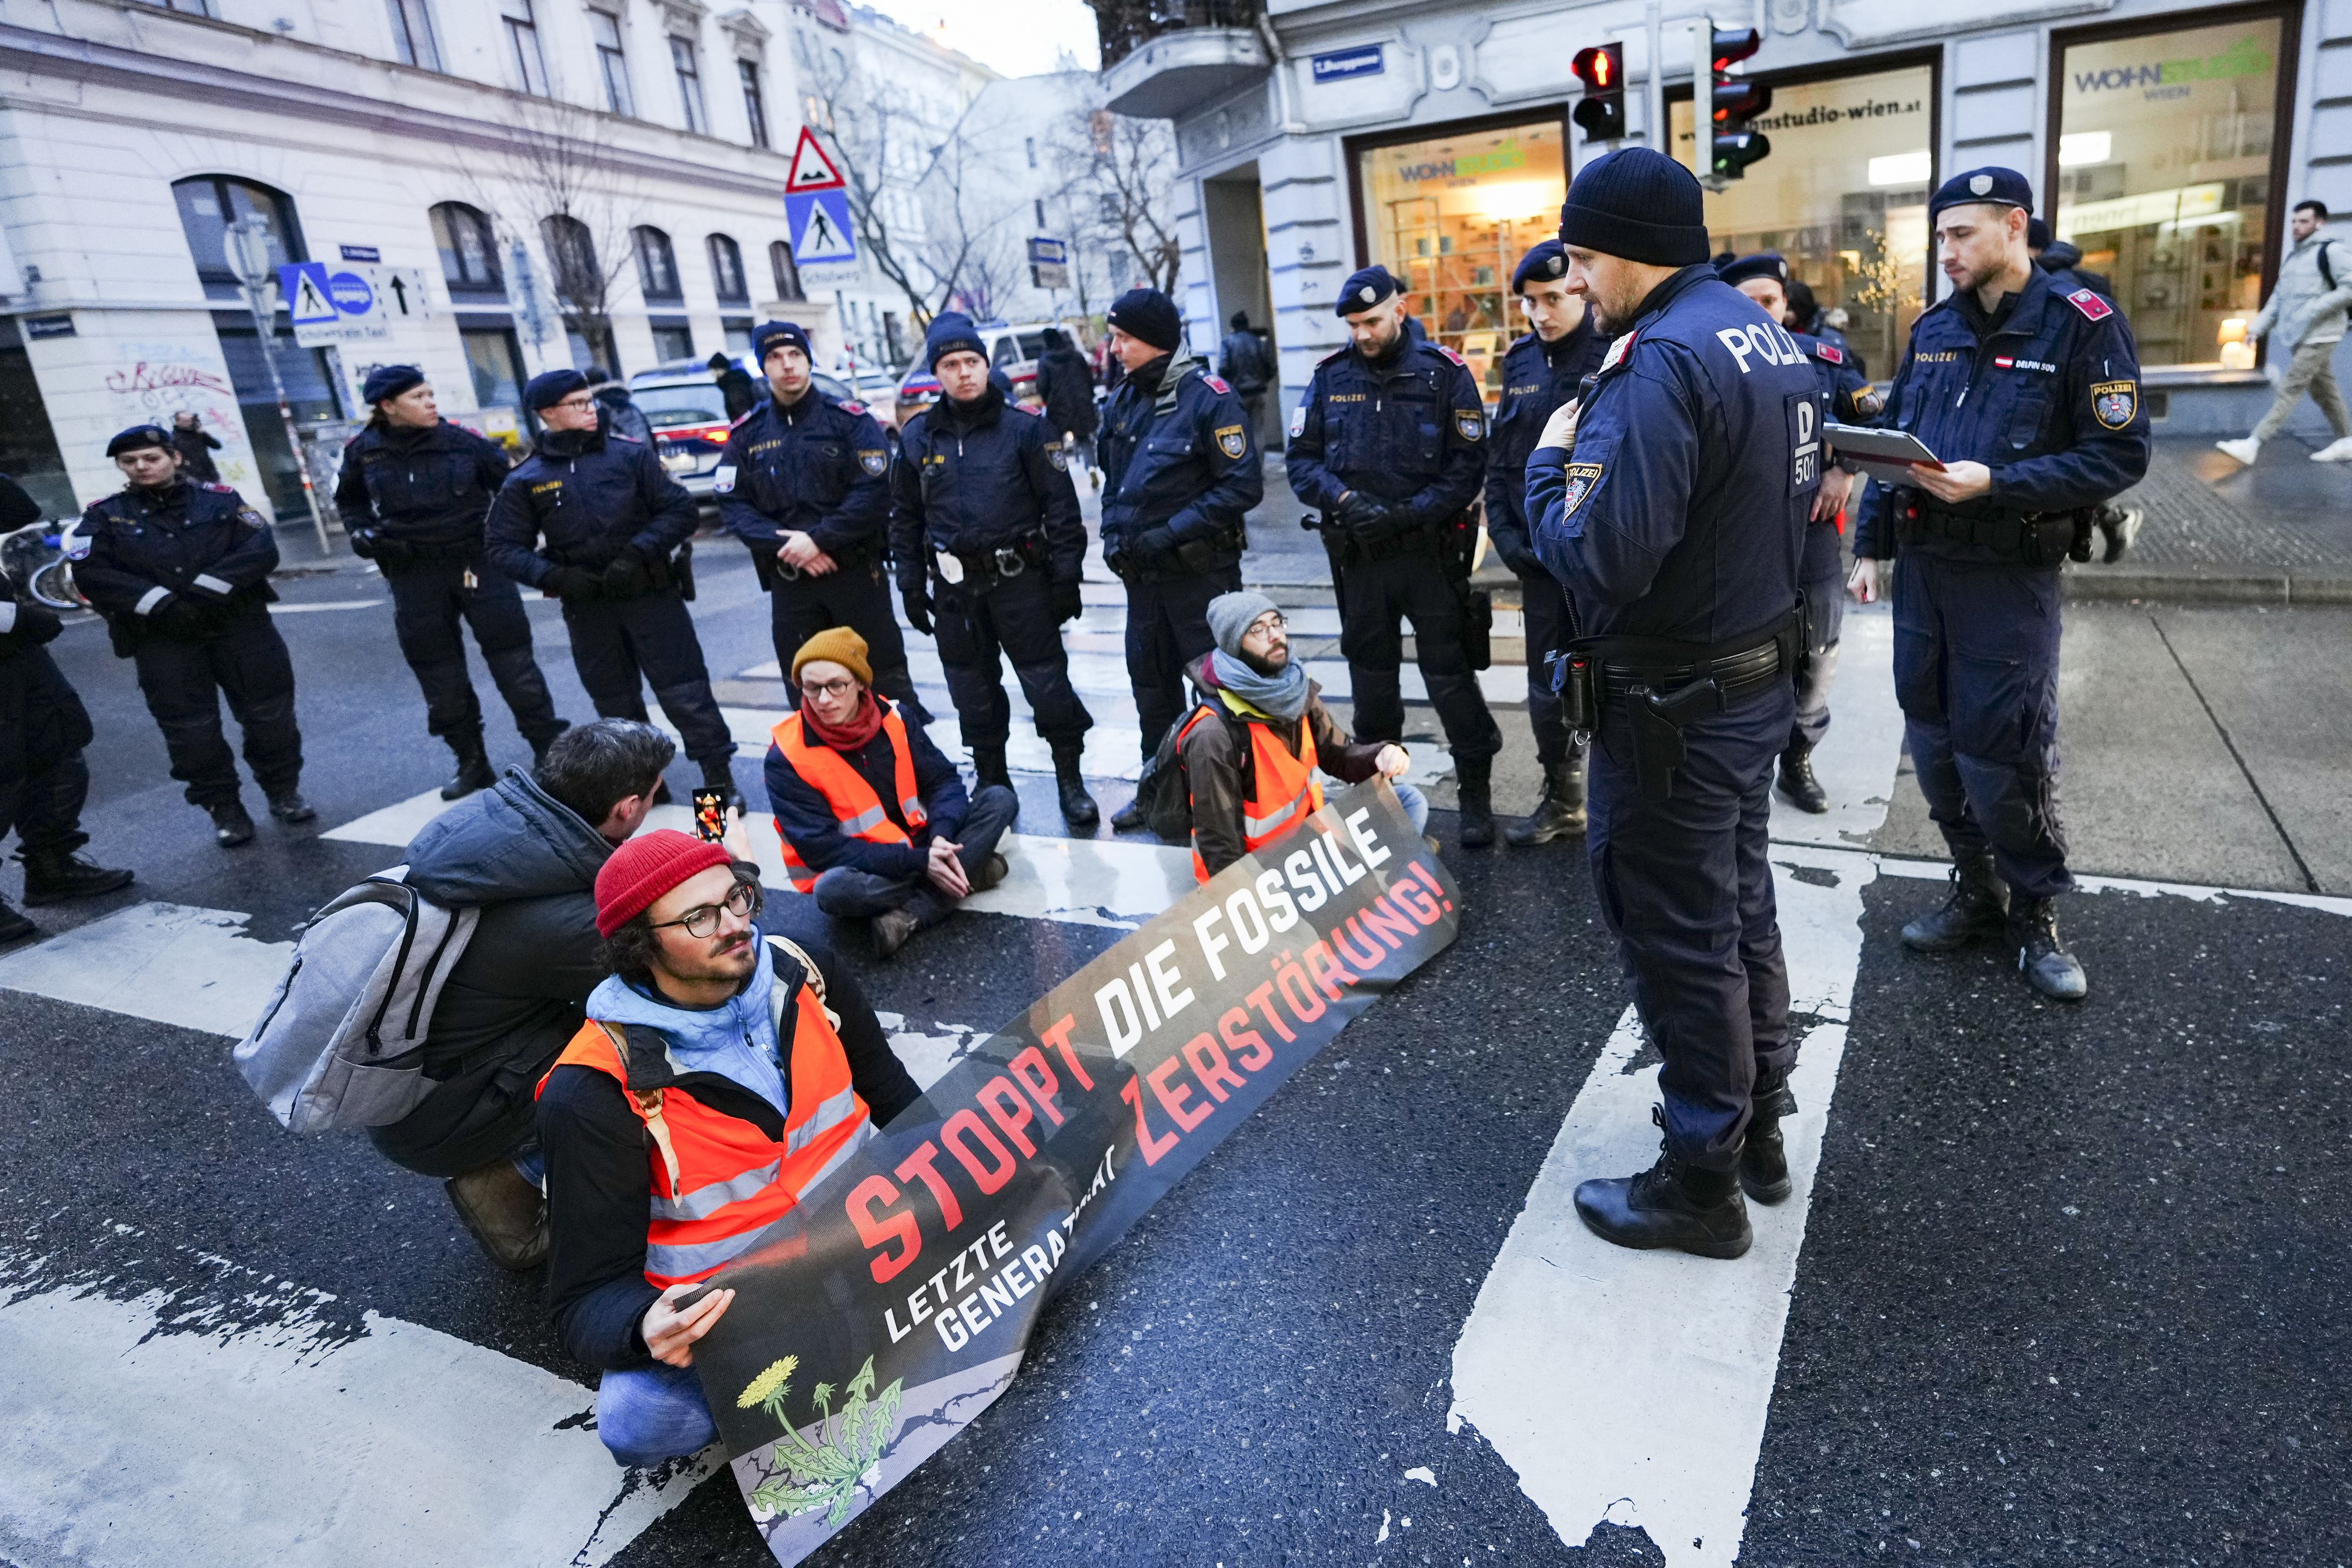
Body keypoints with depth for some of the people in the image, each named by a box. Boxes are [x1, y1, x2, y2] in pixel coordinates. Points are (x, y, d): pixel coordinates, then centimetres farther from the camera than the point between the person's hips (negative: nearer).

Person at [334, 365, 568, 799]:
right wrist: (363, 534, -1)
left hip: (478, 564, -2)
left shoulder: (462, 441, -6)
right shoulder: (364, 453, -1)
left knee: (513, 661, 0)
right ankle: (472, 763, 21)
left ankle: (551, 754, 9)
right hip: (414, 576, 2)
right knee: (440, 677, 8)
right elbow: (349, 501, 16)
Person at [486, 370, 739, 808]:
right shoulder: (526, 479, 3)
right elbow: (503, 546, 3)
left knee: (684, 690, -4)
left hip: (651, 592, -2)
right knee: (615, 704, 13)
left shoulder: (631, 454, -1)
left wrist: (636, 555, -15)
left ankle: (719, 777, 4)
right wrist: (554, 576, -13)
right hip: (586, 604, 2)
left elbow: (679, 509, -3)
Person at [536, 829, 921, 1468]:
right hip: (724, 1312, -3)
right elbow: (588, 1299, -16)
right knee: (635, 1420, -32)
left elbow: (893, 1096, 10)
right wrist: (646, 1330, -40)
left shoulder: (802, 974, -6)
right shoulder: (595, 1094, -19)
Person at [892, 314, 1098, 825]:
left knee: (1047, 681, -1)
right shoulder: (917, 437, 7)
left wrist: (1066, 577, -7)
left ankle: (1070, 780, 13)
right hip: (954, 588, 3)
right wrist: (912, 586, 10)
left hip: (1019, 577, -3)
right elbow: (905, 519, 13)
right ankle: (991, 782, 26)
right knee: (973, 691, 11)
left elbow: (1060, 507, -3)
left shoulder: (1024, 427, -3)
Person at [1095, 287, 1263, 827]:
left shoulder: (1208, 398, -14)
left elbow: (1244, 485, -18)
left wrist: (1172, 533, -20)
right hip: (1143, 574, 7)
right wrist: (1115, 532, 3)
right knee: (1151, 685, 16)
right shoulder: (1124, 402, 7)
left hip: (1201, 573, -7)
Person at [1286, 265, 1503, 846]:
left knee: (1449, 673, 0)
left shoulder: (1444, 373, -5)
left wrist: (1404, 514, -17)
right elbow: (1301, 459, 4)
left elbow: (1468, 466, -8)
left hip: (1431, 551, -3)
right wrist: (1343, 500, -13)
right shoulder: (1330, 376, 4)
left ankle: (1476, 791, 14)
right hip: (1357, 553, 4)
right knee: (1370, 672, 15)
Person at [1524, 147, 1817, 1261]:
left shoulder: (1659, 361, -22)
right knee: (1740, 907, 21)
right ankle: (1758, 1124, 38)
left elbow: (1600, 559, -29)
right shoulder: (1766, 336, 9)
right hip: (1758, 676, 10)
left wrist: (1549, 462, -11)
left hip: (1673, 708, -10)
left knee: (1679, 939, 3)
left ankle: (1703, 1182, 20)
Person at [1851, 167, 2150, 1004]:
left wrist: (1993, 484, -21)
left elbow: (2120, 455, -10)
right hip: (1923, 569, 5)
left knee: (2002, 752, -2)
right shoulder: (1932, 328, 9)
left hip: (2010, 575, -5)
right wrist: (1869, 545, 10)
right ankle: (1978, 891, 27)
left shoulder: (2081, 325, -7)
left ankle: (2034, 912, 18)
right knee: (1934, 744, 10)